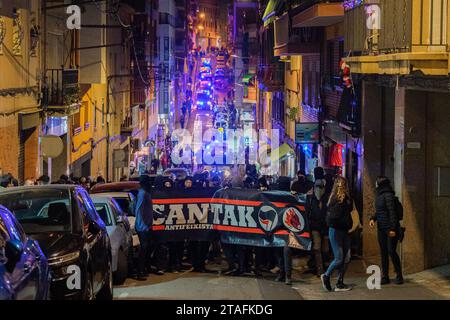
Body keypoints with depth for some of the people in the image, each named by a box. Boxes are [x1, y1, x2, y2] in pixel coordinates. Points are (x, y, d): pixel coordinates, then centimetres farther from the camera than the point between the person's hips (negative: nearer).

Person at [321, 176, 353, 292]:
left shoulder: (346, 199, 8)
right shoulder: (336, 201, -14)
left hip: (344, 232, 8)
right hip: (335, 231, -8)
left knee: (346, 258, 7)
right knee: (339, 259, -5)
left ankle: (340, 283, 13)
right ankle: (326, 276, 17)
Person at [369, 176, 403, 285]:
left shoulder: (388, 195, -14)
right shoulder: (379, 196, 13)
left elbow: (392, 212, -18)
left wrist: (392, 229, -22)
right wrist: (372, 219, 3)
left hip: (390, 228, -9)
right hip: (381, 229, 9)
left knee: (391, 251, -7)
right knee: (383, 252, 8)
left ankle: (399, 276, 4)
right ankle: (385, 277, 12)